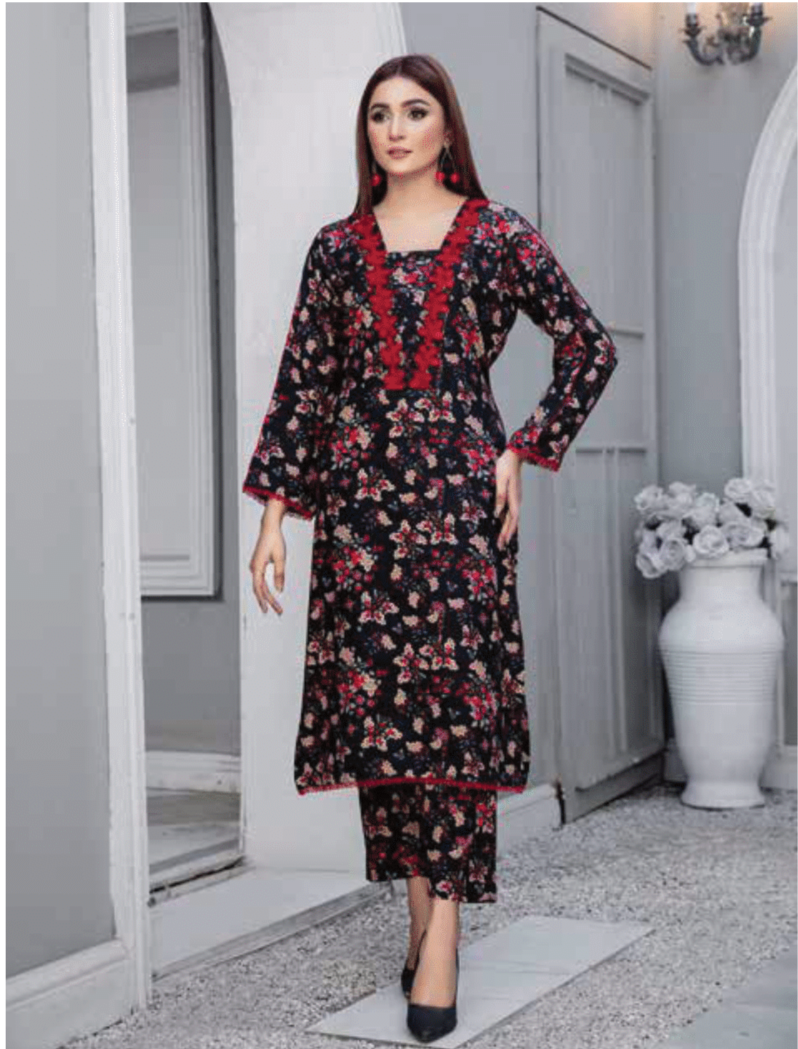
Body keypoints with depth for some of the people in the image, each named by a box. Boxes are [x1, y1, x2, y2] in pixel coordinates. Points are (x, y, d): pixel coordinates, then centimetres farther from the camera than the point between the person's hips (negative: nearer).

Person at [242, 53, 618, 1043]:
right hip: (359, 490, 3)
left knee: (458, 698, -7)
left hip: (459, 492, -3)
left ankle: (443, 937, -5)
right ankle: (420, 909, 14)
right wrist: (274, 510, 2)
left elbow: (589, 348, 10)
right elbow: (302, 382, 9)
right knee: (372, 694, 1)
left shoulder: (500, 236, 5)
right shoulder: (337, 248, 11)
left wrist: (527, 450, 2)